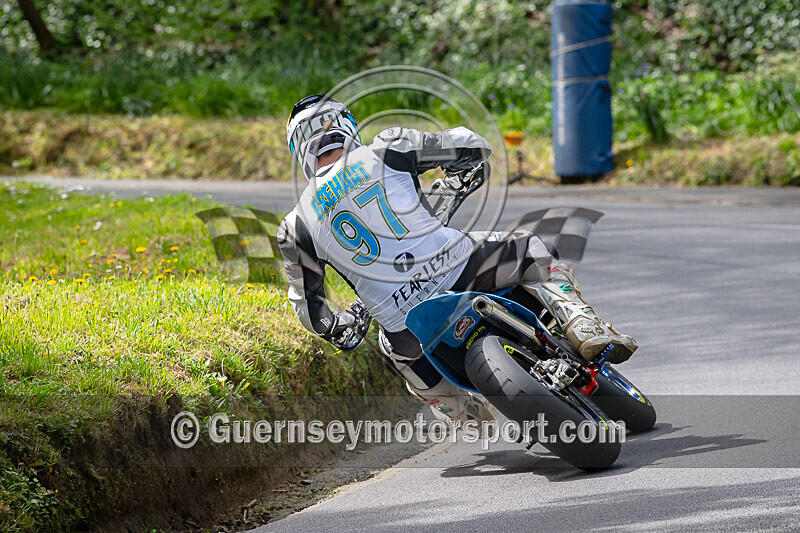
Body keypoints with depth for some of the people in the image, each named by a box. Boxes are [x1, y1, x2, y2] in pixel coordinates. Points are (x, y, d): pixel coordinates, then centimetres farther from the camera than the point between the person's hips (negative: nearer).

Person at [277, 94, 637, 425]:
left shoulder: (297, 226, 8)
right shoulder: (384, 151, 3)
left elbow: (308, 307, 12)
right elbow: (473, 146, 9)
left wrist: (336, 330, 33)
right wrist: (455, 170, 31)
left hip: (407, 330, 3)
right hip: (460, 271, -3)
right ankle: (585, 328, 0)